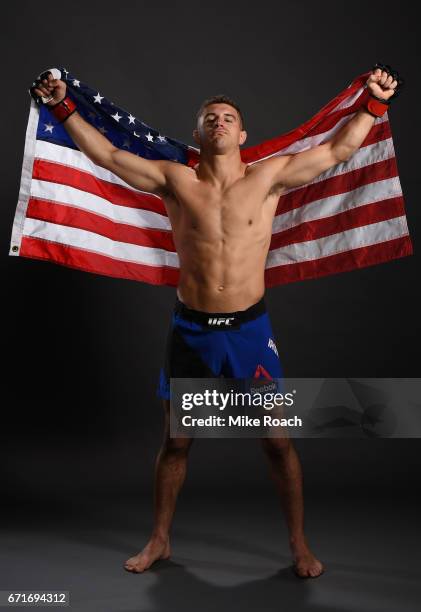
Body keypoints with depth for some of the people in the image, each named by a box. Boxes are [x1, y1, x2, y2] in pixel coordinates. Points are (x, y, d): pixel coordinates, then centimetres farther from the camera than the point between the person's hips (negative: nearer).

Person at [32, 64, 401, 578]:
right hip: (190, 329, 1)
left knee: (278, 439, 6)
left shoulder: (268, 178, -1)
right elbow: (107, 155, 2)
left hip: (249, 329, 0)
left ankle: (299, 545, 25)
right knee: (175, 440, 12)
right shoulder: (175, 180, 0)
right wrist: (64, 108, -2)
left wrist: (373, 103, -8)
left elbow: (337, 151, -1)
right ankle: (159, 540, 31)